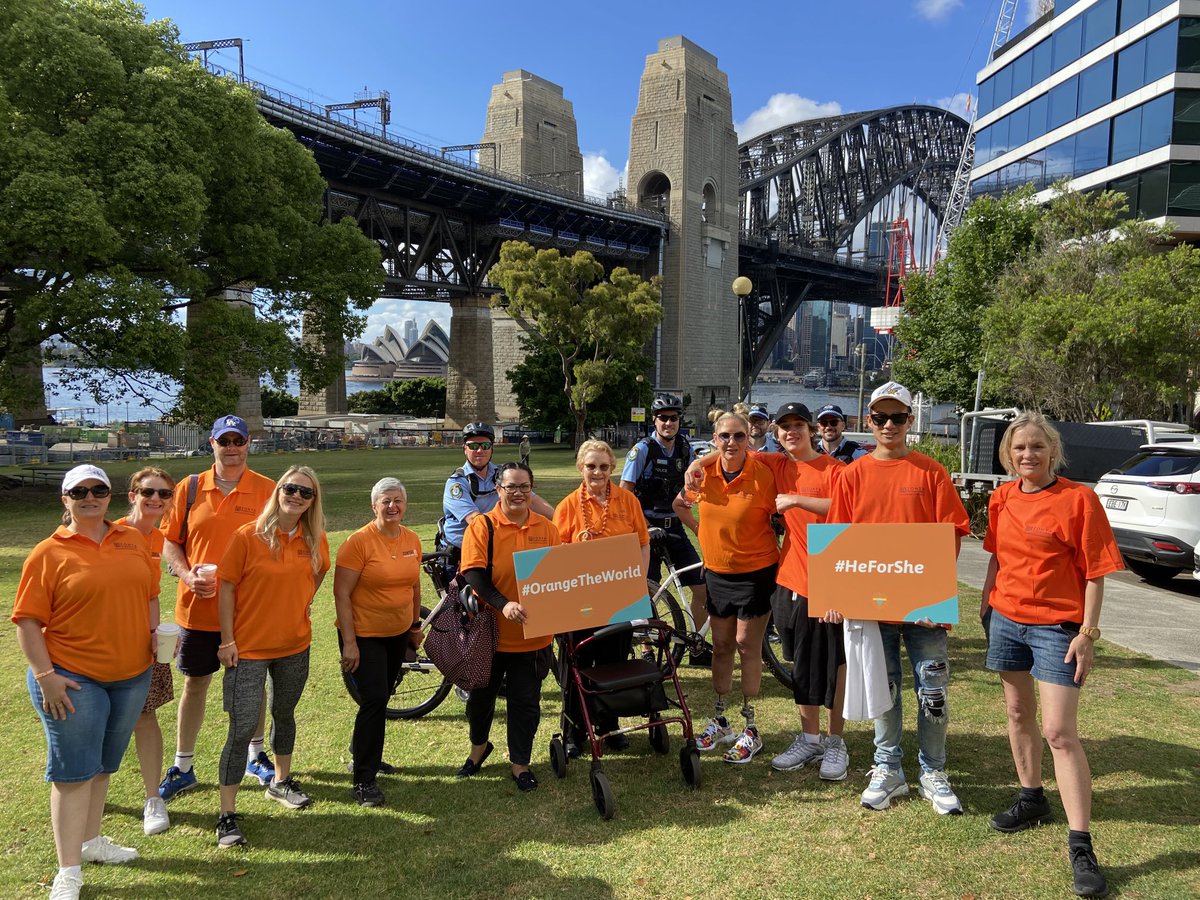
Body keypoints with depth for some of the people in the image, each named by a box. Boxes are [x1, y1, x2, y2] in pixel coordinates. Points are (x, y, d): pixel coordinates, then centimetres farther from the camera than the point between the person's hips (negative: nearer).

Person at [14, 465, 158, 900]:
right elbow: (27, 621, -9)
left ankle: (91, 840, 37)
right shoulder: (48, 554, -8)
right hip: (72, 679, -5)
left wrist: (155, 634, 0)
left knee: (103, 765, 19)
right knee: (73, 771, 1)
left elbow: (149, 594, 14)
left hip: (131, 674, 5)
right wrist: (45, 676, -15)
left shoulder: (132, 540, 5)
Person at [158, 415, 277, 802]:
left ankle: (256, 755, 33)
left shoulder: (267, 491, -5)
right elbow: (169, 541, 3)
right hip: (197, 608, 1)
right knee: (194, 684, 12)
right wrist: (187, 574, -14)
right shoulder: (190, 488, 0)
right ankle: (183, 767, 27)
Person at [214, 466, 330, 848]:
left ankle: (281, 781, 42)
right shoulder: (247, 536, -14)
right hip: (248, 647, -4)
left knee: (285, 715, 21)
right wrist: (227, 639, -11)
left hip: (295, 644, 5)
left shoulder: (315, 540, -2)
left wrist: (303, 602, 5)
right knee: (242, 729, -5)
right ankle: (227, 814, 6)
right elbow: (227, 587, -10)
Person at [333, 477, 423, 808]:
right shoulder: (359, 541, -16)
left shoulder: (412, 540, 1)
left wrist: (416, 625, 18)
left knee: (380, 699, 18)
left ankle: (362, 753, 40)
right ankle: (364, 780, 2)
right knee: (375, 700, -10)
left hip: (398, 634, 6)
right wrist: (349, 642, -20)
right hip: (364, 635, -6)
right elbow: (341, 594, -17)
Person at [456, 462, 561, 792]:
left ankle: (520, 764, 28)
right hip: (491, 630, -1)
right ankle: (479, 746, 45)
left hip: (532, 633, 2)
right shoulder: (482, 526, -8)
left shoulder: (547, 528, 2)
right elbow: (473, 573, -16)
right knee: (481, 694, 18)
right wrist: (503, 604, -29)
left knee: (526, 702, 9)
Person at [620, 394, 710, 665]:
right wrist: (642, 524, -13)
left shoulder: (685, 449, 3)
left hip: (674, 526, 5)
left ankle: (698, 648, 16)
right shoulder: (643, 449, -12)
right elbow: (625, 493, -10)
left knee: (702, 585, 1)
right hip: (647, 526, -5)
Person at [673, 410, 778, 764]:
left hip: (756, 571, -4)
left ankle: (750, 730, 16)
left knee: (747, 645, 2)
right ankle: (719, 722, 27)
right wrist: (704, 532, 5)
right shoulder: (704, 472, -6)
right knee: (721, 645, 13)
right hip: (717, 571, 4)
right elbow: (680, 504, 12)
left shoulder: (763, 474, -18)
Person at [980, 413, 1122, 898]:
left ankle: (1081, 845, 1)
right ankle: (1032, 799, 37)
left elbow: (1094, 573, -11)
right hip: (1006, 619, 6)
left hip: (1056, 627, -6)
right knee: (1018, 712, 17)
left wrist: (1087, 632, -14)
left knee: (1060, 732, -7)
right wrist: (986, 599, 14)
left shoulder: (1078, 498, -12)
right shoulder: (1003, 498, 3)